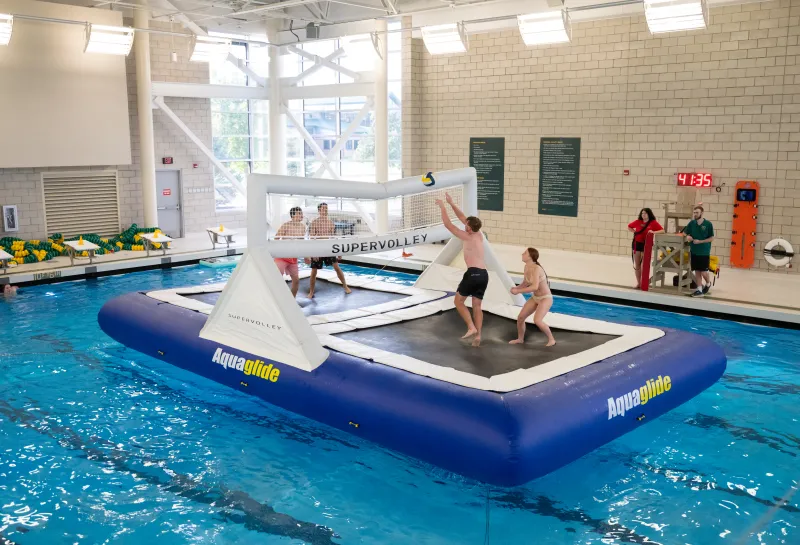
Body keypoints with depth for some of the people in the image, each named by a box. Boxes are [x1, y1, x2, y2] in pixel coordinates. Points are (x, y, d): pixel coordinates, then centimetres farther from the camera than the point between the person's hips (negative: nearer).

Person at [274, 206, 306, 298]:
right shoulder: (286, 225, -15)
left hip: (293, 258, 6)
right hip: (282, 256, -6)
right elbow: (276, 239, -12)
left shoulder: (302, 227, 4)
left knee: (296, 279, 9)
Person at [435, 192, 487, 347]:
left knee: (459, 301, 7)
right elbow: (462, 217, 23)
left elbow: (448, 224, -1)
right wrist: (451, 203, 24)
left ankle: (471, 327, -6)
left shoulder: (467, 237, -5)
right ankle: (478, 336, 4)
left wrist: (443, 208, 9)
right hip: (484, 275, 7)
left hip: (473, 273, -7)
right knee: (477, 307, 11)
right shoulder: (479, 235, 15)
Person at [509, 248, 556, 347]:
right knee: (520, 317, 5)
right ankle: (520, 339, 28)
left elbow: (534, 287, -38)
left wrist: (518, 291, -32)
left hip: (546, 298, -8)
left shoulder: (536, 269, -28)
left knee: (537, 321, -24)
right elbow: (525, 283, 9)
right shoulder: (526, 267, -2)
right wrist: (516, 288, -11)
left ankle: (551, 339, -2)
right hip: (535, 297, 8)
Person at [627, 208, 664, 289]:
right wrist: (634, 231, 1)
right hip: (636, 244, 3)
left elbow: (662, 231, -12)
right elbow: (629, 227, 18)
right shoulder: (638, 221, 2)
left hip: (646, 245, -3)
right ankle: (638, 283, 18)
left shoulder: (653, 222, -7)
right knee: (637, 264, 8)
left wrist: (653, 232, -25)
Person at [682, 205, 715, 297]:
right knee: (697, 271, 6)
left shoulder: (708, 224, -9)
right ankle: (699, 290, 12)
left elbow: (712, 238, -6)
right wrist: (688, 236, -10)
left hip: (704, 252, -4)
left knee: (704, 272, -1)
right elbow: (685, 232, 12)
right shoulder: (692, 223, 1)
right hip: (694, 251, 4)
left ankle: (708, 284, 29)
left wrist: (700, 241, -15)